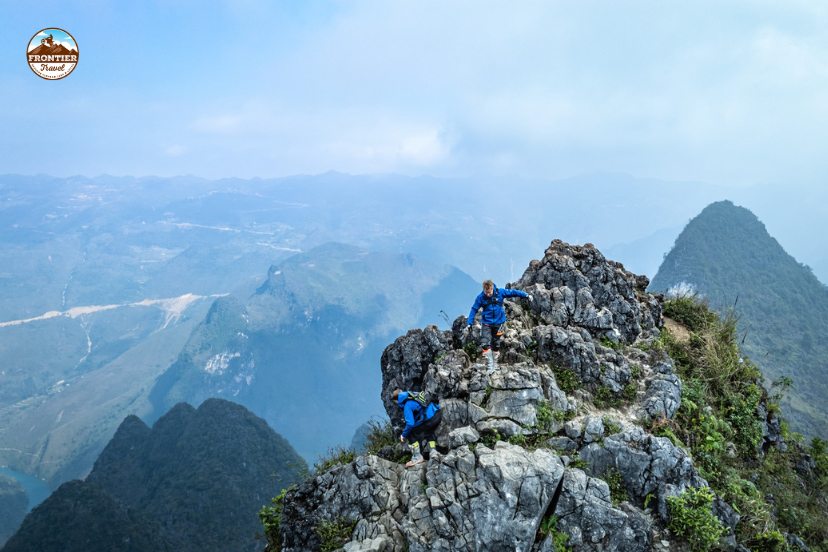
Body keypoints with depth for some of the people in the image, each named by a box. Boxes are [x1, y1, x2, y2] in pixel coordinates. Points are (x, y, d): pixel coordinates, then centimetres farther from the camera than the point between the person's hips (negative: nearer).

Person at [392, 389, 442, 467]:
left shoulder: (407, 405, -9)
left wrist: (404, 435, 3)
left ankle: (417, 457, 8)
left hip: (430, 418, -9)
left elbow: (410, 423, -14)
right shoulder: (413, 396, 17)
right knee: (428, 433, 34)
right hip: (438, 414, 9)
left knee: (411, 434, 5)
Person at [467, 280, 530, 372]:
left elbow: (513, 292, -2)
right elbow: (474, 310, -5)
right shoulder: (480, 297, -12)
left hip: (498, 323, 1)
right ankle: (490, 365, -5)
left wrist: (526, 295, -5)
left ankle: (495, 363, 31)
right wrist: (470, 323, -7)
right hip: (487, 324, -1)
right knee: (484, 344, -15)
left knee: (496, 344, 11)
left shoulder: (500, 292, -11)